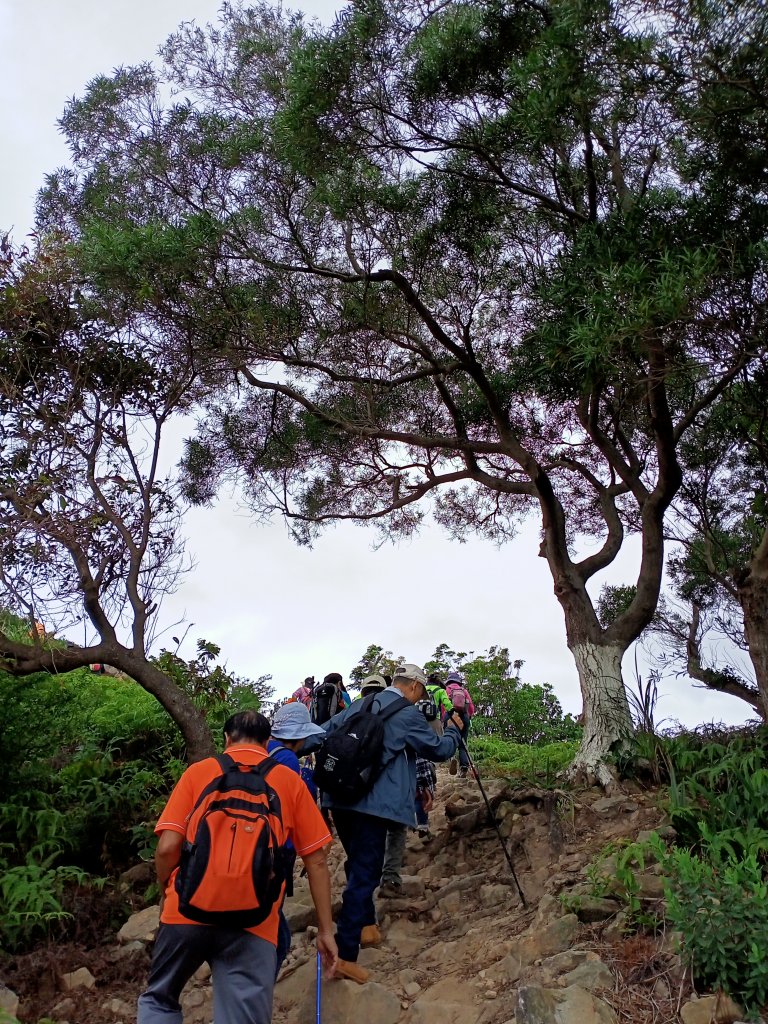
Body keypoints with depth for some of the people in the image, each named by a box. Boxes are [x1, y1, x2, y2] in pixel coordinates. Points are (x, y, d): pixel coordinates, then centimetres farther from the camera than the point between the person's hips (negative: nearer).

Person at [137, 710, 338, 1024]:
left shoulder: (198, 771, 9)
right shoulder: (290, 781, 10)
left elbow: (168, 847, 0)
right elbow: (316, 861, 8)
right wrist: (325, 931, 14)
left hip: (189, 909, 1)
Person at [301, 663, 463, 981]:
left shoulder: (359, 707, 14)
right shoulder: (407, 715, -6)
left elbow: (322, 734, 13)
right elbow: (440, 750, 4)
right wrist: (453, 730, 22)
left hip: (340, 798, 8)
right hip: (372, 805, -8)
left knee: (358, 866, 23)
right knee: (364, 874, -5)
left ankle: (365, 925, 37)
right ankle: (345, 955, -7)